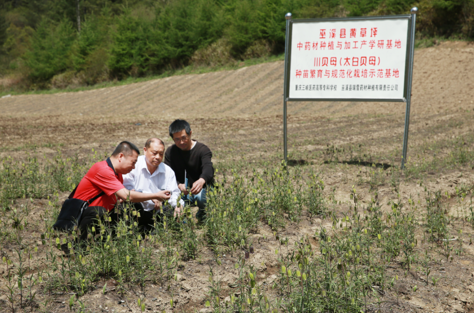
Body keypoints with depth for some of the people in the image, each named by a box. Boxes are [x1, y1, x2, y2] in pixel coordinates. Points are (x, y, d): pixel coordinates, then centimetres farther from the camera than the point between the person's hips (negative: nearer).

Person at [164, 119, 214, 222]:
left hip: (202, 189, -3)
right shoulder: (170, 152, 1)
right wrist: (179, 185, -35)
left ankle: (202, 213, 1)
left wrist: (202, 181, -59)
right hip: (181, 191, 3)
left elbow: (208, 168, -33)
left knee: (202, 197, -38)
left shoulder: (202, 150, -13)